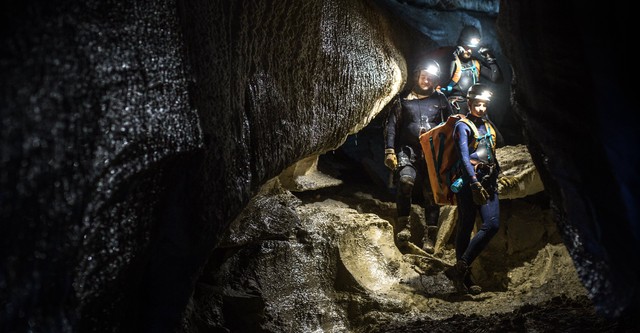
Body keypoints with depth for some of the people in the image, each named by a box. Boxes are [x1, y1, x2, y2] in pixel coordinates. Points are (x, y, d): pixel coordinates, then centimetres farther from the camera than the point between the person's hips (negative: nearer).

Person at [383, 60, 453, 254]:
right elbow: (392, 125, 9)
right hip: (408, 150, -1)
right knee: (406, 180, -28)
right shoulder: (404, 100, 12)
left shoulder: (440, 100, 15)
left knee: (431, 192, -3)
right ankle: (403, 224, -17)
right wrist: (390, 151, -2)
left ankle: (429, 236, 3)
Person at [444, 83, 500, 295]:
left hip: (488, 182, 7)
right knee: (465, 228, -2)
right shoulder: (463, 126, -2)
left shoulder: (488, 127, 20)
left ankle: (460, 268, 0)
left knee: (492, 224, -7)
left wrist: (494, 178, 22)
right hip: (468, 182, -6)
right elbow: (464, 157, -13)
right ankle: (464, 277, 4)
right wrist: (475, 183, -23)